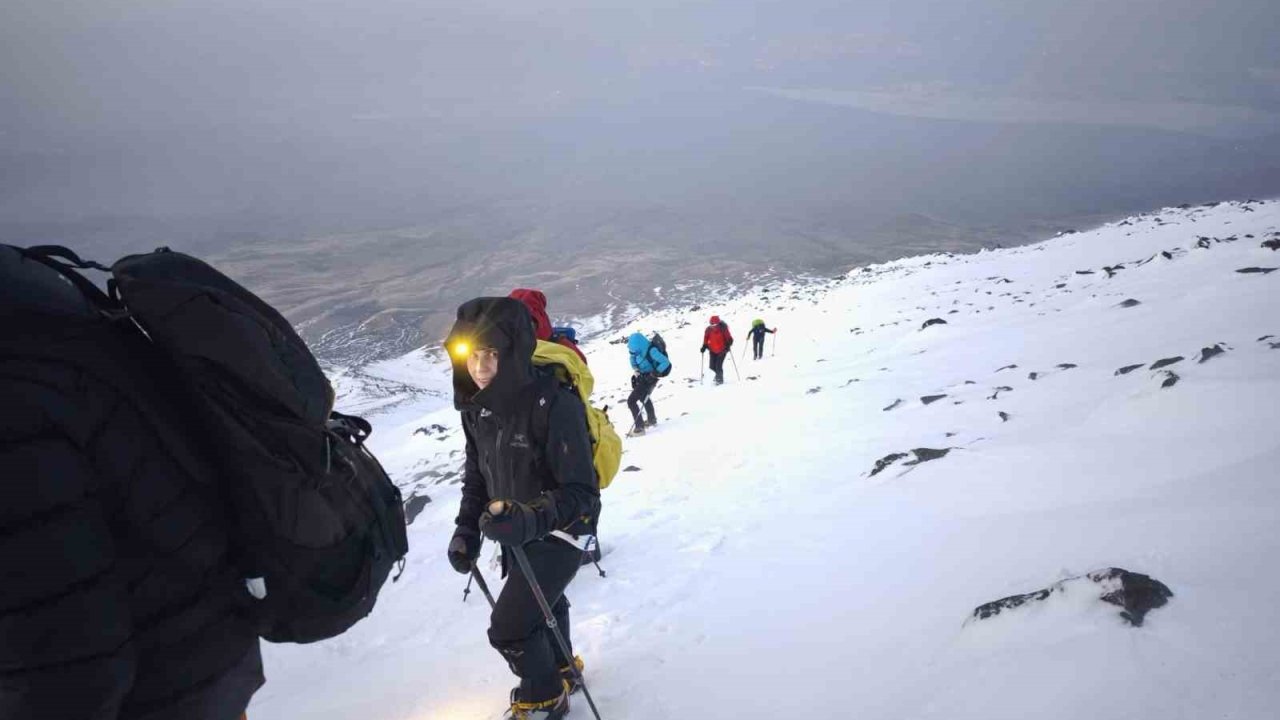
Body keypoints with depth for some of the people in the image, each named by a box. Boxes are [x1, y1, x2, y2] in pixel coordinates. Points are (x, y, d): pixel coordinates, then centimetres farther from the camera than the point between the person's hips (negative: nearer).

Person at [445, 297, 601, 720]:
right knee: (541, 605, 26)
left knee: (509, 628, -6)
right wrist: (467, 530, -1)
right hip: (517, 530, 7)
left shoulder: (553, 404, -31)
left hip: (559, 530, -7)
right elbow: (476, 474, 6)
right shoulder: (477, 406, -8)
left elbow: (581, 492, -28)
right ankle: (560, 670, 55)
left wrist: (532, 519, -43)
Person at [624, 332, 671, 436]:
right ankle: (652, 420, 53)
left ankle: (639, 427, -5)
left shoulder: (651, 351, -31)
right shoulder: (640, 349, -9)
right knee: (643, 397, 32)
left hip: (649, 378, -9)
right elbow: (633, 359, 11)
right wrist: (635, 369, -6)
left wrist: (654, 373, -34)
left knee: (631, 401, -12)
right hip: (641, 376, 9)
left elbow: (666, 362, -31)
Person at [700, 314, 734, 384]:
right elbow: (706, 339, 5)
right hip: (713, 350, 4)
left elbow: (729, 338, -11)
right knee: (712, 366, 6)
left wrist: (728, 345, -25)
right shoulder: (709, 329, -8)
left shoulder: (723, 329, -17)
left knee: (718, 366, -13)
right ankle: (719, 374, 39)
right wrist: (704, 346, -4)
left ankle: (720, 379, 11)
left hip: (722, 350, -4)